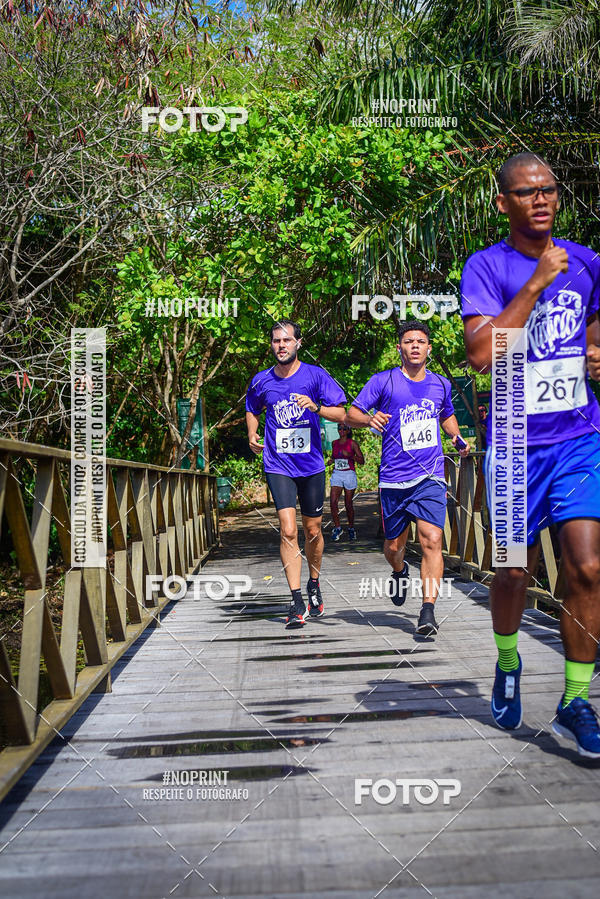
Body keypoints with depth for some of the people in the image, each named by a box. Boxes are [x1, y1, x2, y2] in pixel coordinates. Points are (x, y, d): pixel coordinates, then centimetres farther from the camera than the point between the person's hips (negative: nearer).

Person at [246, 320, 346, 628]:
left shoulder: (315, 375, -3)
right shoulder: (261, 381, 4)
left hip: (311, 465, 0)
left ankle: (313, 586, 35)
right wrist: (252, 434, 4)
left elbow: (340, 414, -5)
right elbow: (252, 410, 23)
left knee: (312, 530, 11)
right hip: (278, 466, 0)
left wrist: (315, 407, -23)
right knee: (288, 530, -13)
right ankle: (296, 602, -9)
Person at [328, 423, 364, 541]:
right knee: (333, 502, -13)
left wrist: (349, 455, -19)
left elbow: (362, 461, -5)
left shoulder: (352, 443, -3)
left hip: (349, 475, -3)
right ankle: (337, 528, 0)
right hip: (336, 474, 3)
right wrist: (331, 460, 4)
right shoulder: (334, 443, 10)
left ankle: (351, 528, 22)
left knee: (348, 504, 4)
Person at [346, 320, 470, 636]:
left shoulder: (441, 384, 11)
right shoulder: (383, 381, 0)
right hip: (393, 479, -1)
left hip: (430, 477, 1)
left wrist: (457, 437, 10)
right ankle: (399, 572, 46)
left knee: (431, 540, -15)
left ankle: (427, 611, -13)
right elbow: (351, 414, -4)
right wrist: (369, 418, -26)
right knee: (393, 546, 11)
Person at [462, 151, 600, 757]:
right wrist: (537, 282, -20)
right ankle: (508, 665, 36)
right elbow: (481, 354, -20)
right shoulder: (487, 266, -5)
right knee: (514, 570, 7)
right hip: (517, 443, -2)